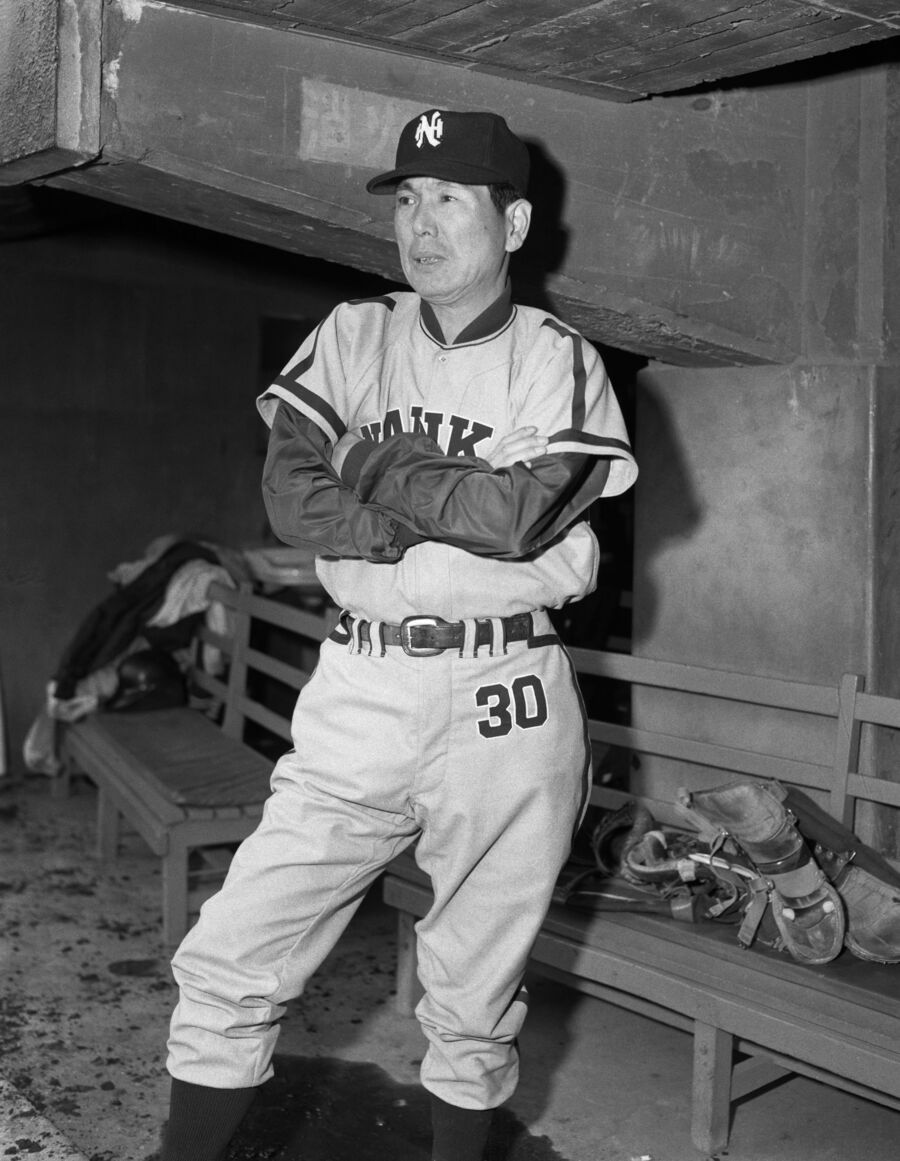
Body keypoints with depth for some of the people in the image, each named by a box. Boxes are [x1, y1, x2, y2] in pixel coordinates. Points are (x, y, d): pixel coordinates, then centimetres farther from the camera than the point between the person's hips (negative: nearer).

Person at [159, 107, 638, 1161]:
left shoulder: (557, 360, 4)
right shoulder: (354, 335, 12)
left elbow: (521, 512, -14)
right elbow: (291, 498, -3)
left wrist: (376, 466, -4)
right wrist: (465, 513, -10)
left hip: (505, 702, -2)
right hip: (360, 692, 3)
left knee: (474, 997, 9)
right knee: (227, 964, 0)